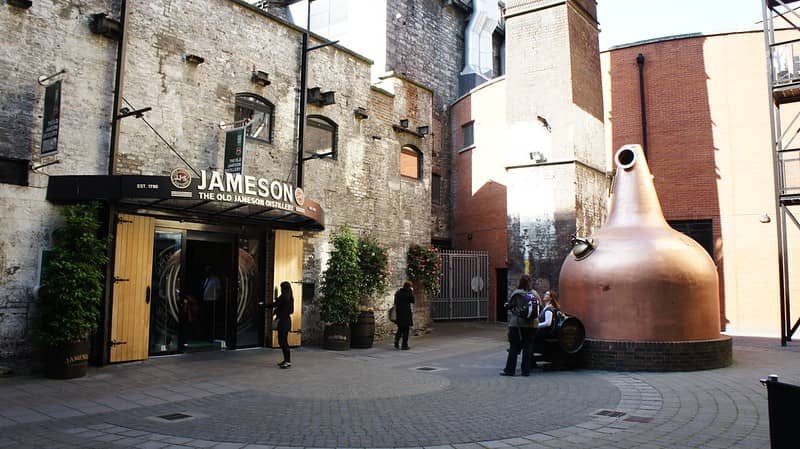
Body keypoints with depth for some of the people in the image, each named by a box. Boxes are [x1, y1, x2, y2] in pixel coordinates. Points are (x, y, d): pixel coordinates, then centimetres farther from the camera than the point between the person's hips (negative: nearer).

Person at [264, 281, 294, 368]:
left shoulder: (283, 297, -15)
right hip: (286, 321, 9)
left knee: (282, 341, -6)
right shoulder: (289, 297, 11)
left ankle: (288, 361, -6)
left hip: (283, 322, -9)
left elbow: (274, 305, -11)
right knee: (283, 341, 15)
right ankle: (286, 360, 20)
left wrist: (263, 305, 1)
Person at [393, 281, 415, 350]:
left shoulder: (398, 293, 7)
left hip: (399, 314, 6)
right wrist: (412, 292, 1)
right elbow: (412, 301, -1)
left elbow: (395, 303, 11)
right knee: (405, 330, 3)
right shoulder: (408, 293, -13)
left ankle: (396, 343, 8)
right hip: (406, 314, -6)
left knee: (400, 329, 17)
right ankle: (404, 345, 5)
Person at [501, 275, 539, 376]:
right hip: (532, 324, 4)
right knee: (528, 347, 8)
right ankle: (526, 370, 11)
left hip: (517, 324, -4)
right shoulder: (535, 294, 3)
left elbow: (509, 306, -4)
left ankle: (510, 370, 5)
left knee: (514, 347, 2)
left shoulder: (516, 294, -10)